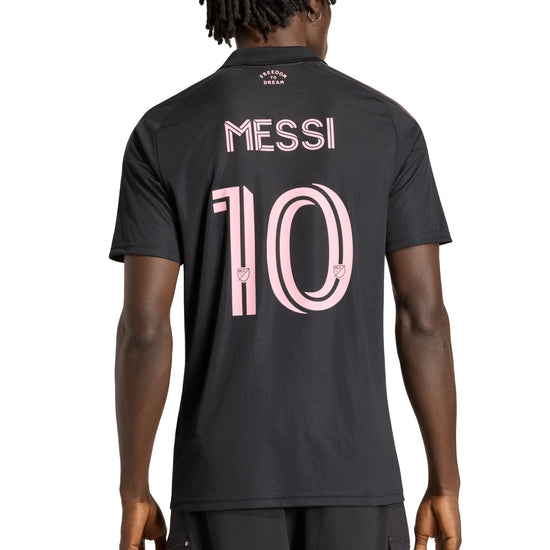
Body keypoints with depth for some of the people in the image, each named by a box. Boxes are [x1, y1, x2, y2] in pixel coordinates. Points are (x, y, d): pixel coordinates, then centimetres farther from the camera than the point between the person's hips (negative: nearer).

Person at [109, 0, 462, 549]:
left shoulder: (163, 133, -2)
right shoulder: (388, 125, -1)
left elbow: (143, 328, -7)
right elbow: (424, 317, -4)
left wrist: (133, 496, 2)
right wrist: (444, 487, 3)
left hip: (228, 479, 0)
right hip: (351, 476, 0)